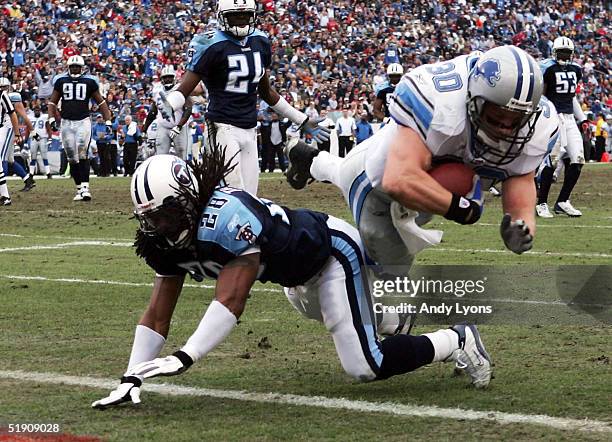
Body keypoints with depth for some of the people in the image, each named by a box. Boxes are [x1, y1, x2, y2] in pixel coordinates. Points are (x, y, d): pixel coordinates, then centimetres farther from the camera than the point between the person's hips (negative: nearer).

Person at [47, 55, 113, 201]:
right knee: (72, 159, 3)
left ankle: (85, 188, -17)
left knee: (82, 155, -15)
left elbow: (101, 102, 9)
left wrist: (108, 121, 2)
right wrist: (52, 119, -1)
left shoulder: (89, 81, 3)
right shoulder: (61, 81, 8)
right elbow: (52, 102, 14)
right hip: (66, 122, 2)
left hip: (83, 122, -2)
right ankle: (79, 189, 9)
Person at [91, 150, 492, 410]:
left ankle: (457, 342, 5)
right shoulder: (166, 243, -13)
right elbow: (157, 315, -10)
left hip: (333, 249, -9)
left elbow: (232, 300, -42)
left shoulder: (225, 216, -39)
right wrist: (131, 380, -21)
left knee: (365, 367, -14)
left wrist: (185, 358, -49)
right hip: (300, 276, 9)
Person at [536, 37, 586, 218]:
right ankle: (541, 204, -4)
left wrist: (582, 119, 22)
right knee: (552, 160, -14)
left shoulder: (575, 70, 16)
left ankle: (562, 202, 11)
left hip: (569, 118, 7)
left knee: (577, 160, 0)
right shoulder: (547, 68, -6)